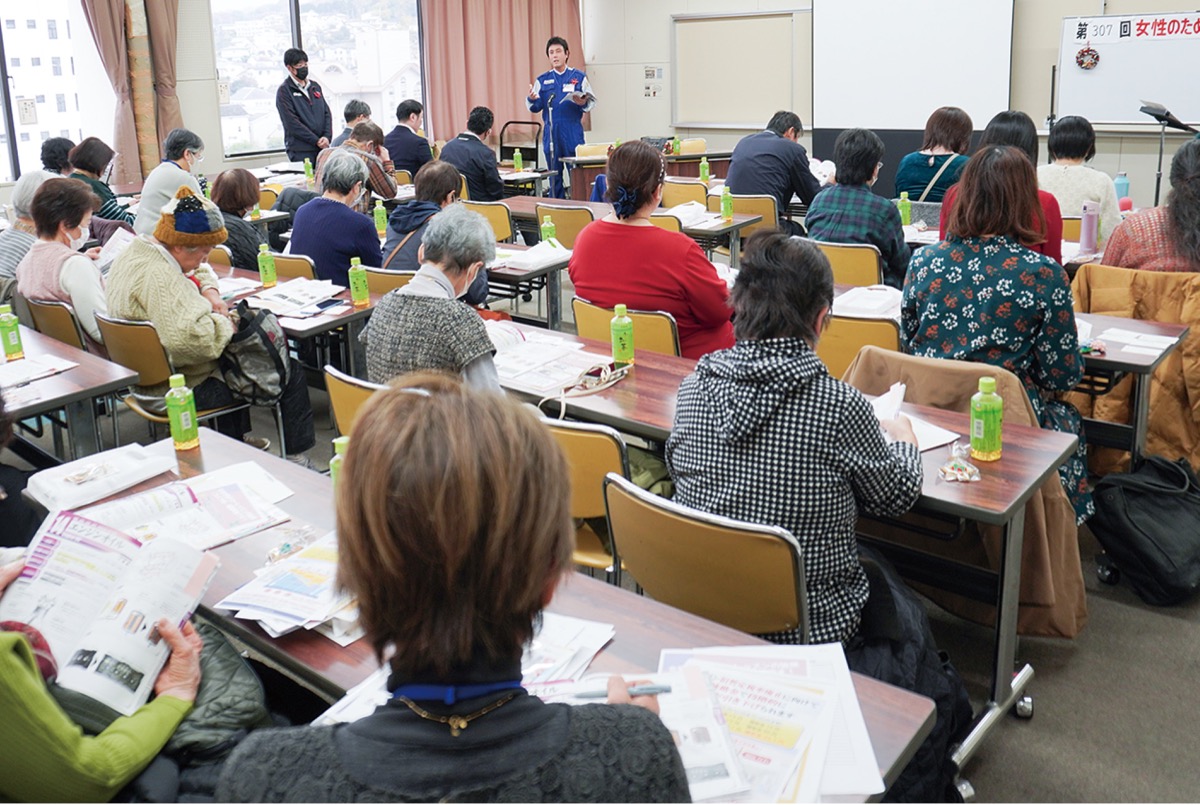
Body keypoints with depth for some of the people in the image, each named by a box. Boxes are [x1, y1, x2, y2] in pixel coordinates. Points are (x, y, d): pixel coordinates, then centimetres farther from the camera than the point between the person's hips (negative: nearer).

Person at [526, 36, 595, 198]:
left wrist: (584, 103, -18)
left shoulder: (579, 77, 6)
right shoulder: (542, 80, 10)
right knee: (554, 178, 7)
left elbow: (592, 101, 4)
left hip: (573, 133, -2)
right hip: (551, 134, 2)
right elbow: (535, 107, 7)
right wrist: (531, 99, -15)